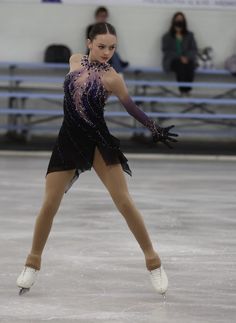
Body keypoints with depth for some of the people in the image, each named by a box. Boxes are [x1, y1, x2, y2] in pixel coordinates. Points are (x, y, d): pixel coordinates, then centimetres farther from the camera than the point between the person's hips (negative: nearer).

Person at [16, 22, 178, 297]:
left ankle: (152, 259, 3)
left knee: (124, 202, -6)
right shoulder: (74, 60, 2)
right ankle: (33, 261, 16)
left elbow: (131, 106, 3)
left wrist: (155, 129, 4)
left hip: (98, 140, -3)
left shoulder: (111, 77, -9)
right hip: (68, 140, 3)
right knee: (49, 204, 0)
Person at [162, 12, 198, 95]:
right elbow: (167, 51, -1)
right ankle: (182, 89, -35)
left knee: (189, 66, -36)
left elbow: (194, 50, 8)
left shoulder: (189, 36, 16)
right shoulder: (167, 37, 10)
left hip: (186, 60, 1)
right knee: (180, 65, -38)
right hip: (172, 60, -1)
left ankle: (187, 89, -35)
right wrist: (179, 57, -15)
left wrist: (187, 57, -14)